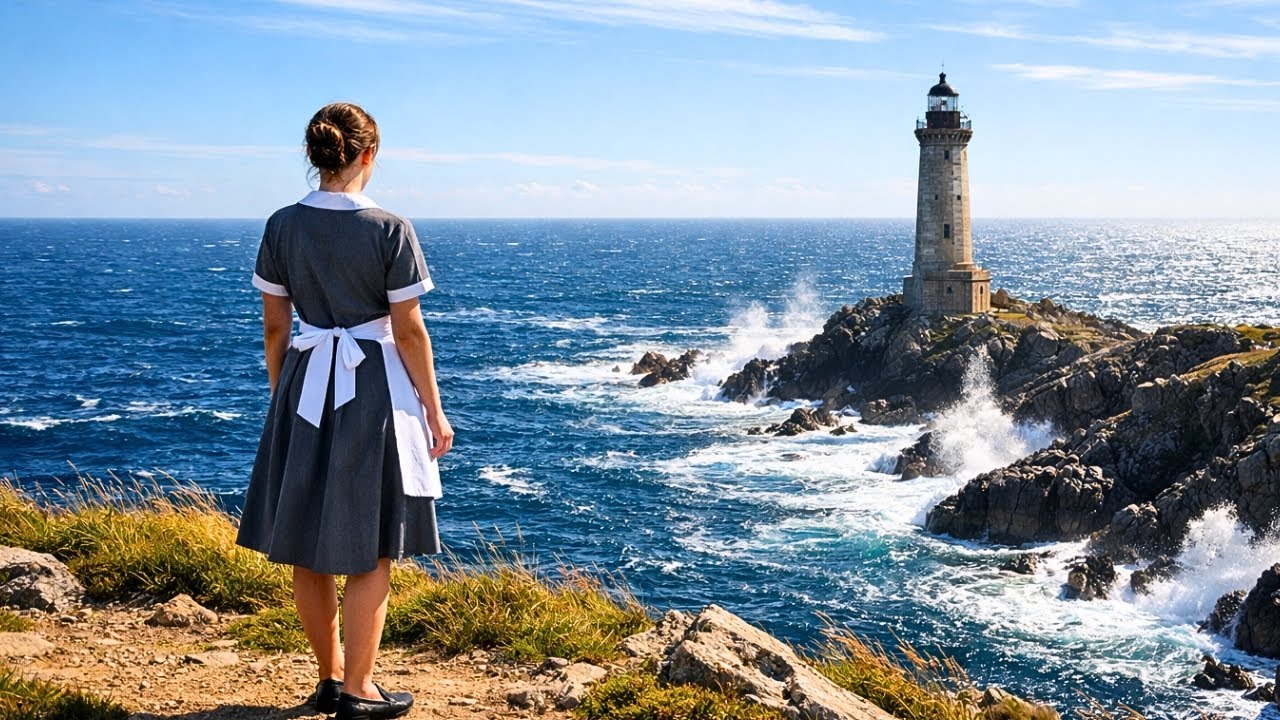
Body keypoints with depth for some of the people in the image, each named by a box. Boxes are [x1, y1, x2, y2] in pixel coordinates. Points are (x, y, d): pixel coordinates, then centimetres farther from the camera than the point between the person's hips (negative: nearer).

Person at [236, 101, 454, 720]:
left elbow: (274, 326, 5)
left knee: (308, 548, 14)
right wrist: (434, 413, -1)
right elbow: (408, 331, -10)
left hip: (305, 387, 4)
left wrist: (281, 397, 17)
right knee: (370, 554, 6)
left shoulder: (282, 226, 0)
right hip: (374, 390, -4)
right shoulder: (389, 229, -12)